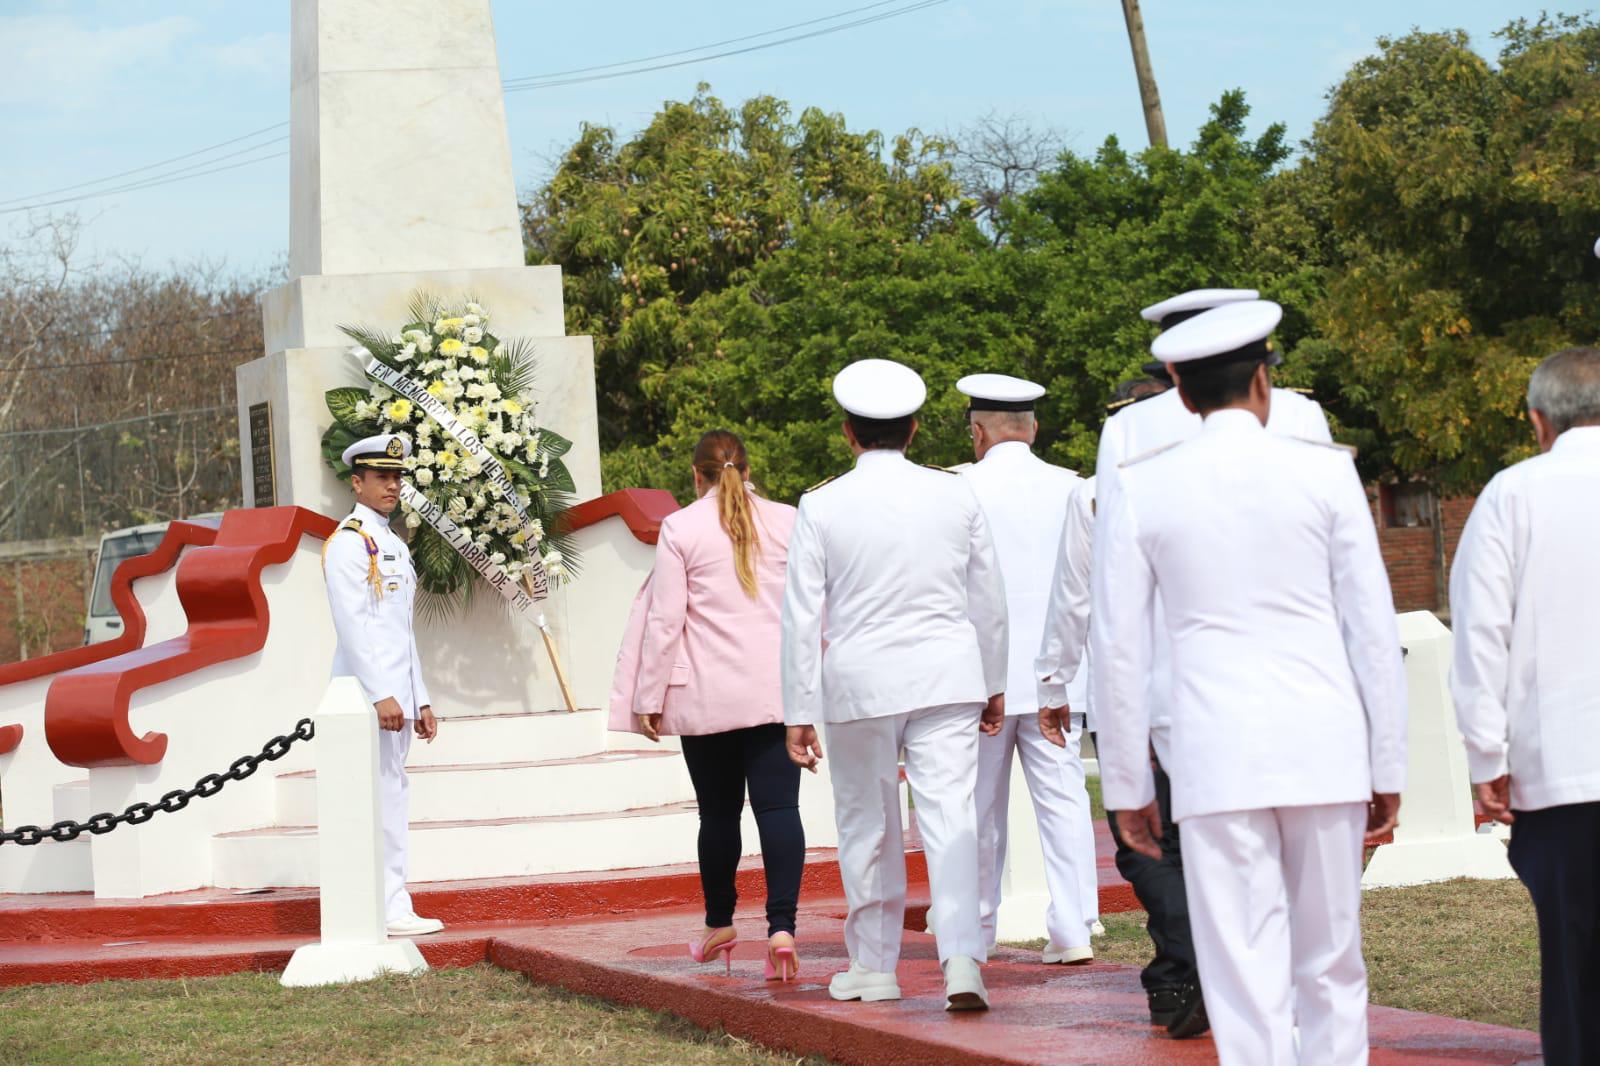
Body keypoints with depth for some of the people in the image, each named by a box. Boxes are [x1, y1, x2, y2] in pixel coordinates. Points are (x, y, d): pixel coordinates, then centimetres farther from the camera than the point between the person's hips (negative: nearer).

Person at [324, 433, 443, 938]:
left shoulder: (394, 545, 20)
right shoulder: (348, 542, -9)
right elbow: (352, 624, -17)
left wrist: (420, 701, 19)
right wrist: (382, 695, -22)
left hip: (396, 694, 9)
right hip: (367, 692, -9)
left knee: (392, 797, 8)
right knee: (382, 797, -10)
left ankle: (392, 909, 10)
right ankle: (389, 911, -10)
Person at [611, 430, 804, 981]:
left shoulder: (680, 528, -1)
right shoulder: (788, 522, 6)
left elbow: (664, 619, -3)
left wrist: (649, 698, 2)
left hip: (707, 697, -1)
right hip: (778, 690, 1)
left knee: (719, 811, 11)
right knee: (778, 806, -5)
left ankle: (719, 925, 26)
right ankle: (781, 927, -19)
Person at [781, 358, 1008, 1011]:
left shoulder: (822, 507, -5)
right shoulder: (957, 496, 2)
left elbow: (802, 617, -4)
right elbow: (988, 601, 10)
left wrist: (799, 713, 2)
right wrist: (992, 684, 22)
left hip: (859, 681, -1)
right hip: (948, 675, 1)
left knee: (867, 826, 12)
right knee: (951, 817, -4)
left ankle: (874, 965, 23)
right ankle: (961, 960, -18)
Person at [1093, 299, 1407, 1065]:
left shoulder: (1139, 490, 2)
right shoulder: (1324, 472, 2)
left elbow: (1118, 648, 4)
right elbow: (1374, 629, 3)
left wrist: (1126, 785, 11)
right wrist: (1387, 769, 9)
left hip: (1216, 754, -1)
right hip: (1325, 747, 1)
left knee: (1244, 975, -1)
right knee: (1332, 970, 10)